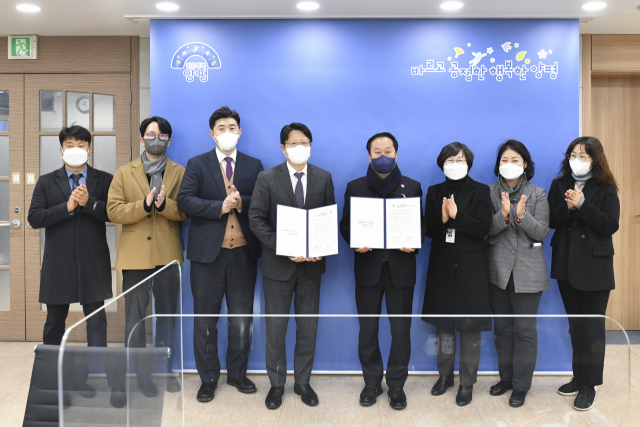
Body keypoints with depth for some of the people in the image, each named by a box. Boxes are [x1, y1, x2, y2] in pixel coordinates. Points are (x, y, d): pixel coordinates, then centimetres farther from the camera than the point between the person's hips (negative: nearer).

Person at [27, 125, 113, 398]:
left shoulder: (105, 180, 3)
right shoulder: (46, 182, 7)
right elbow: (34, 218, -4)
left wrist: (88, 202, -20)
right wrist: (67, 207, -15)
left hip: (93, 262, -1)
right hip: (58, 262, 2)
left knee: (96, 318, -1)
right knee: (55, 321, 13)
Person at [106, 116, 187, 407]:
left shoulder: (180, 173, 7)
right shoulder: (124, 173, 8)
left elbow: (187, 211, -2)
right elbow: (113, 210, -3)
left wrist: (164, 204, -21)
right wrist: (144, 205, -17)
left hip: (168, 255, 1)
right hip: (135, 255, -1)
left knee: (167, 316, 11)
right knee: (134, 320, 1)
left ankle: (165, 370, 27)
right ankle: (138, 376, 14)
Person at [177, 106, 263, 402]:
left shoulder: (254, 166, 9)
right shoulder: (197, 164, 4)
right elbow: (184, 200, -9)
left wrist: (241, 203, -17)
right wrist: (220, 207, -17)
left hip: (243, 252, 2)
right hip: (208, 253, -1)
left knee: (242, 319, 10)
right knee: (205, 320, 7)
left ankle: (237, 374, 26)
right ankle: (208, 378, 21)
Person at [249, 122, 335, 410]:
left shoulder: (324, 178, 3)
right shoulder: (267, 178, -4)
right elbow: (256, 219, -8)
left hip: (311, 264, 2)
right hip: (278, 264, -2)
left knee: (308, 327, 11)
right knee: (275, 327, 8)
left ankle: (303, 382, 27)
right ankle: (276, 384, 25)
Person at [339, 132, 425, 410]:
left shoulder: (412, 187, 6)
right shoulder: (355, 187, 6)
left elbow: (421, 224, 6)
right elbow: (346, 225, 5)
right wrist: (355, 242, -14)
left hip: (401, 267, 0)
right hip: (368, 266, 0)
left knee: (401, 329, 5)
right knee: (367, 329, 8)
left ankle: (396, 385, 21)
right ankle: (371, 382, 24)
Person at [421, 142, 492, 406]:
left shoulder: (480, 191, -1)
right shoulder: (434, 192, 8)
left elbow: (483, 228, -11)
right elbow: (428, 229, 1)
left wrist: (457, 215, -23)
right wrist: (442, 219, -19)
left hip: (470, 266, -3)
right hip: (442, 265, 3)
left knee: (470, 327, 1)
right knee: (443, 324, 12)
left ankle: (467, 383, 13)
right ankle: (445, 375, 27)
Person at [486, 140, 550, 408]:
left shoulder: (538, 194, 1)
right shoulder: (489, 193, 3)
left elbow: (542, 232, -6)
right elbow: (485, 230, -6)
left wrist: (522, 216, -24)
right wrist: (503, 215, -24)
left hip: (527, 271, -2)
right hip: (498, 269, 2)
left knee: (525, 329, 1)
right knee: (502, 326, 12)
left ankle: (521, 385, 13)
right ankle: (506, 378, 27)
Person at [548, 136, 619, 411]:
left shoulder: (606, 189, -5)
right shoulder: (559, 185, 5)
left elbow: (611, 225, -15)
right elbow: (551, 220, -2)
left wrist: (581, 205, -22)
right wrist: (567, 206, -20)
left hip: (594, 267, -4)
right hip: (566, 265, 4)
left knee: (593, 327, 1)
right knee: (575, 325, 14)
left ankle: (588, 386, 11)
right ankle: (579, 377, 27)